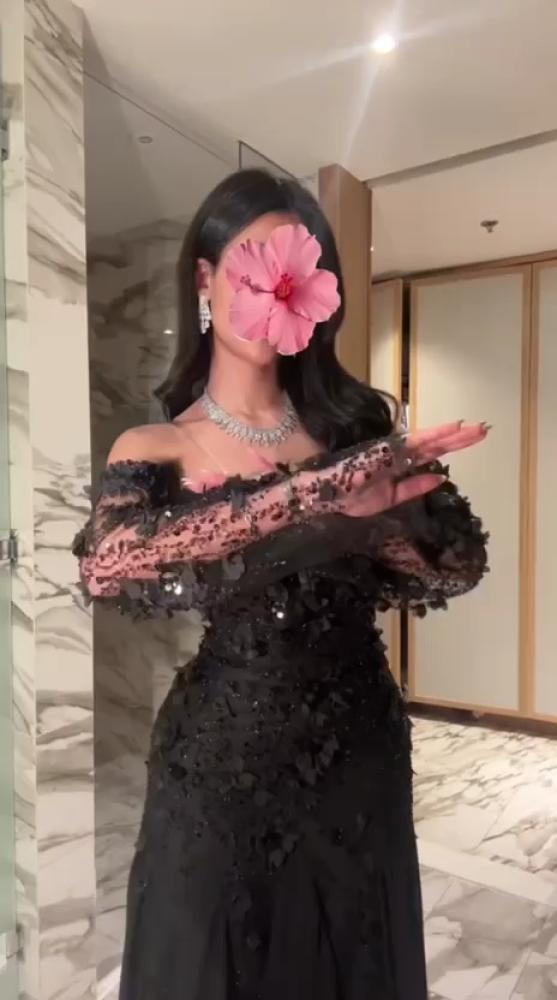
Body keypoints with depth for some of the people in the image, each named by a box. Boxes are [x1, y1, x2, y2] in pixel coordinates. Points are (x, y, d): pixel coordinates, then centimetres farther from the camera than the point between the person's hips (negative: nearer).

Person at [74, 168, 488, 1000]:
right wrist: (311, 494, -32)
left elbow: (459, 563, -2)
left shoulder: (351, 421, 2)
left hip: (360, 754, 3)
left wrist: (366, 516, -21)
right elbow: (105, 565, -27)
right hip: (223, 764, -2)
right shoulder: (155, 450, -5)